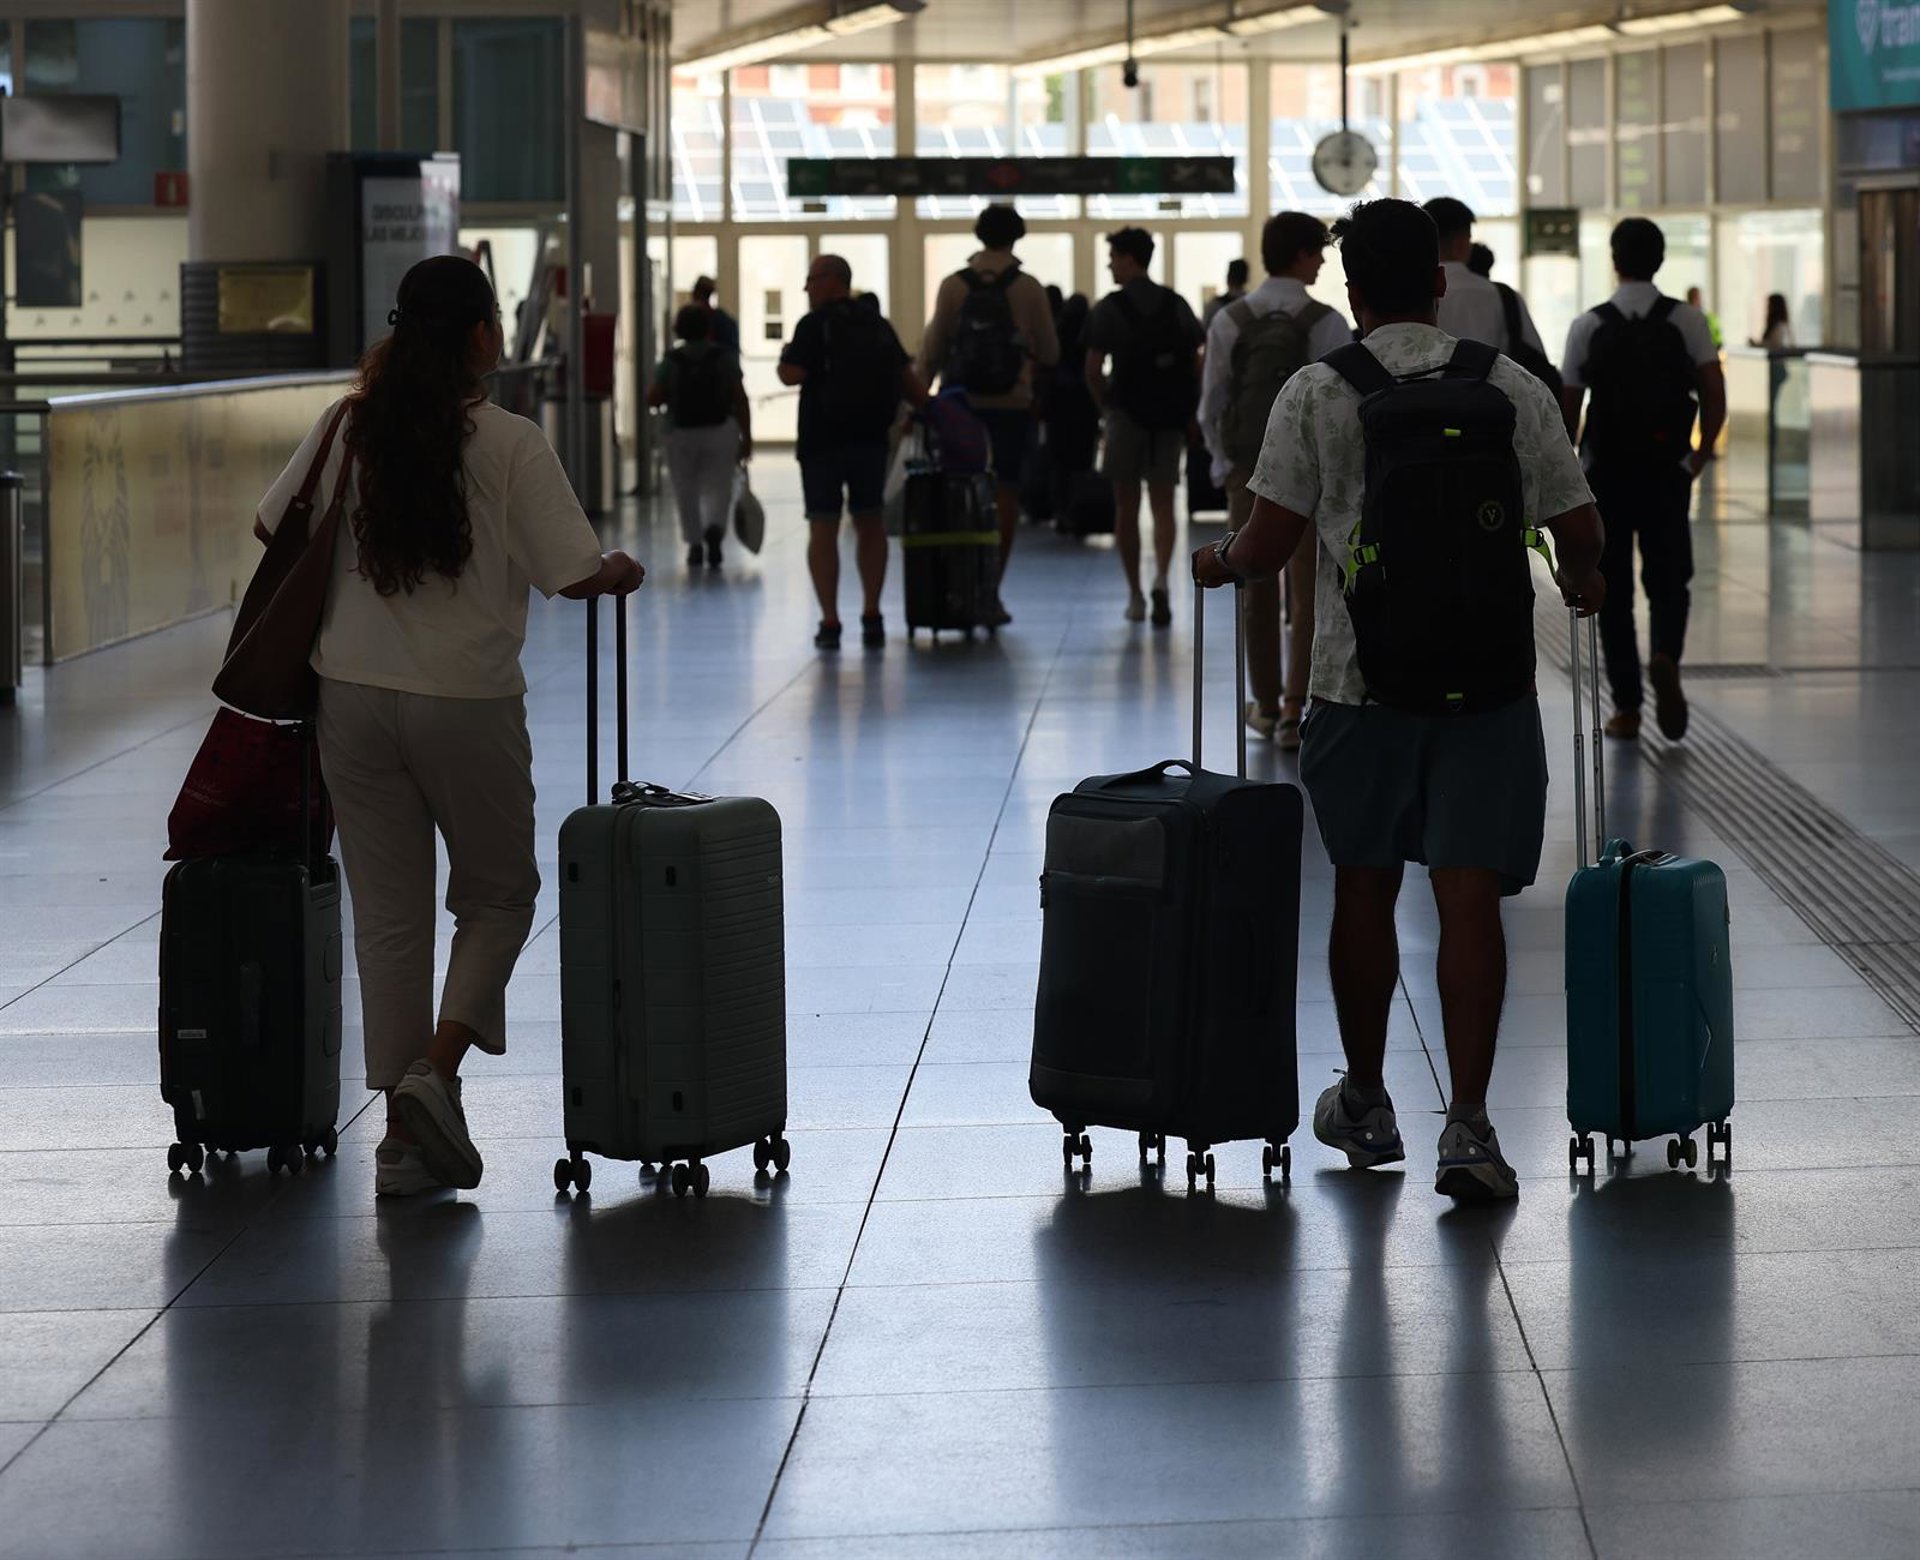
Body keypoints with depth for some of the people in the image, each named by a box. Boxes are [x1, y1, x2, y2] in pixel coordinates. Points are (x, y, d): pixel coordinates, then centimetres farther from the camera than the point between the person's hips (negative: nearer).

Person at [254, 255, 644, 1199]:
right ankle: (437, 1070, -5)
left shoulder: (347, 431, 0)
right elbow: (573, 574, -12)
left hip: (354, 698, 3)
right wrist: (623, 574, 10)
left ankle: (404, 1139, 10)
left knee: (387, 914, 9)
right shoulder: (508, 445, -11)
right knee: (497, 894, 16)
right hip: (468, 701, -3)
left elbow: (271, 528, 11)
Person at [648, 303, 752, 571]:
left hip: (681, 435, 0)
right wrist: (746, 437, 0)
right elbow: (740, 399, -5)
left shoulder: (671, 361, -1)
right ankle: (715, 528, -23)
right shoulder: (724, 357, -1)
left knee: (686, 490, 12)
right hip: (720, 432, 0)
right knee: (718, 488, 4)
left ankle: (694, 544, 10)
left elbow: (653, 399, -4)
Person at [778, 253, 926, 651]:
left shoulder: (815, 324, -8)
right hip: (871, 438, 5)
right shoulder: (878, 324, 9)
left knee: (823, 528, 0)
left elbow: (791, 374, -15)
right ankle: (872, 616, 11)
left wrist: (784, 356, 5)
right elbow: (906, 376, 7)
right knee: (870, 523, 15)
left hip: (823, 439, -5)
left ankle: (830, 621, -5)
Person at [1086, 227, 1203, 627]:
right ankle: (1161, 578, -20)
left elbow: (1093, 371, -10)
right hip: (1170, 417, 3)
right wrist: (1187, 408, 12)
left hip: (1127, 413, -3)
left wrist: (1104, 405, 6)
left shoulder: (1109, 308, -6)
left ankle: (1135, 595, 12)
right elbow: (1197, 364, 3)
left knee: (1126, 506, 9)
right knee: (1163, 504, 5)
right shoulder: (1177, 305, 6)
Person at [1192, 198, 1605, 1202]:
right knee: (1468, 895, -1)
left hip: (1363, 676, 0)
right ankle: (1467, 1122, -10)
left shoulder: (1317, 394, -4)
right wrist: (1583, 584, 27)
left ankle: (1365, 1105, 27)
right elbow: (1577, 531, 4)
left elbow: (1271, 541, -5)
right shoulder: (1514, 390, 1)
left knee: (1364, 890, 14)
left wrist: (1217, 563, 17)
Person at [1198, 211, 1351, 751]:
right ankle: (1295, 708, -7)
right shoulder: (1326, 323, -9)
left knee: (1258, 590, 15)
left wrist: (1224, 464, 13)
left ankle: (1265, 704, 25)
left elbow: (1211, 405, 2)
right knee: (1308, 593, 1)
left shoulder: (1229, 322, 0)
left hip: (1247, 471, 3)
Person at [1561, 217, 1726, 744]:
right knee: (1668, 580, 11)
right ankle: (1665, 657, -20)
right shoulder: (1686, 320, -3)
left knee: (1614, 590, 8)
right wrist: (1704, 451, 7)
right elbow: (1714, 391, -9)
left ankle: (1626, 709, 7)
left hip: (1605, 473, 0)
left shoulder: (1588, 326, -4)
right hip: (1667, 472, 0)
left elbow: (1568, 407, -3)